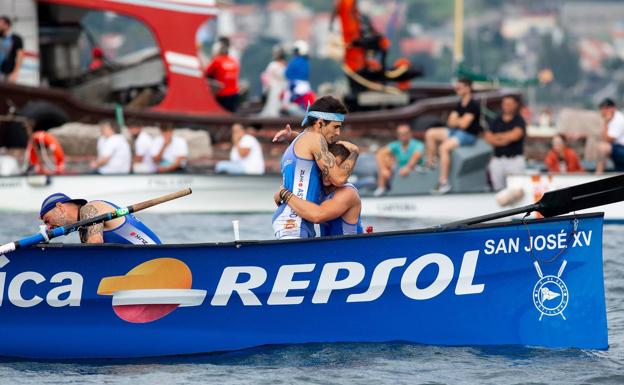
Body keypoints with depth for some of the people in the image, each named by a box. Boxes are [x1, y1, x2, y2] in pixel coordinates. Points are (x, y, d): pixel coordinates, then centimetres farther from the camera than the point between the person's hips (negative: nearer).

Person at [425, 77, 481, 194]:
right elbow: (450, 122, 10)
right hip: (455, 131, 10)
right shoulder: (460, 105, 13)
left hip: (469, 135, -10)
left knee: (444, 147, -32)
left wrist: (456, 121, 0)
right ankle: (430, 163, 8)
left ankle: (443, 183, -33)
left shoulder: (473, 105, -15)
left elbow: (464, 124, -21)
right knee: (430, 134, 7)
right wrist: (459, 121, -12)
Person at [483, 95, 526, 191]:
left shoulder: (519, 121, 2)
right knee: (498, 188, 3)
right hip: (497, 160, 4)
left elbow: (515, 135, -14)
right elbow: (488, 137, 6)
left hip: (515, 160, -4)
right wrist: (501, 141, -11)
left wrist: (498, 136, 0)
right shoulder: (497, 121, 14)